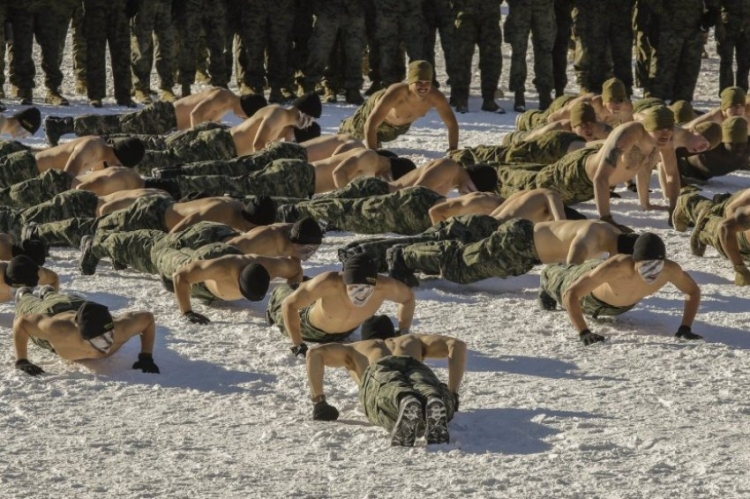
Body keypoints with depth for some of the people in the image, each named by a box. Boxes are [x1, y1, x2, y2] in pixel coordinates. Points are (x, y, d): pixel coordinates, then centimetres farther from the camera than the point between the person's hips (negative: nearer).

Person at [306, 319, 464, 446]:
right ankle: (435, 405, -70)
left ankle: (407, 406, -73)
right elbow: (457, 344, 33)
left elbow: (315, 352, 26)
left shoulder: (354, 349, 45)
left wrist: (318, 402, 30)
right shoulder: (412, 340, 49)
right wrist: (452, 395, 31)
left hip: (380, 374, -1)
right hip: (417, 370, 1)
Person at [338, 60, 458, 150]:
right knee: (354, 131, 29)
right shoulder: (395, 94, -52)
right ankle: (344, 128, 64)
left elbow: (452, 124, -29)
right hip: (375, 110, -3)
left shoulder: (436, 97, -43)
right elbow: (370, 125, -52)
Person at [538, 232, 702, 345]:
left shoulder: (670, 269, -44)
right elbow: (570, 293, -47)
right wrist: (583, 332, -53)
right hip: (591, 296, -3)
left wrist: (685, 327, -33)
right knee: (562, 285, 33)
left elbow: (693, 291, -22)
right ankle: (550, 274, 67)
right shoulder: (614, 267, -53)